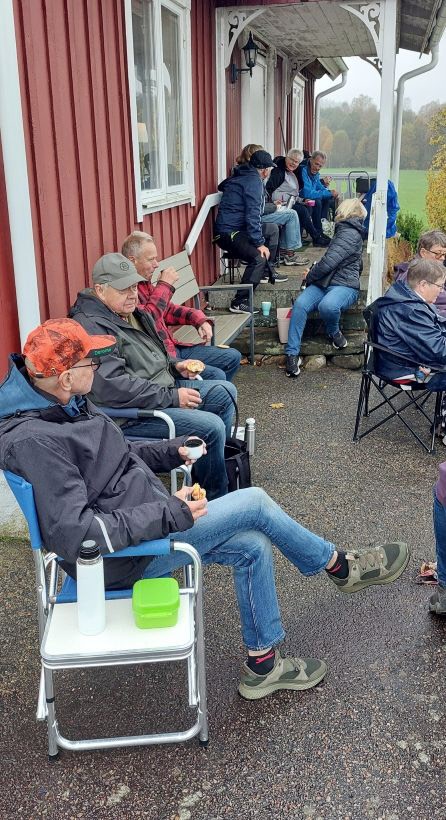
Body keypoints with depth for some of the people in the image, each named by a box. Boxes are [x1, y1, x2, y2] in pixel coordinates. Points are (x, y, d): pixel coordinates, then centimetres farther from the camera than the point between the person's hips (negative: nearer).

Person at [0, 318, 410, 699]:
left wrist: (171, 451, 6)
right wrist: (168, 515, -26)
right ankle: (340, 567, 15)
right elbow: (73, 533, -31)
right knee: (255, 503, -9)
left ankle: (262, 664, 20)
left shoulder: (62, 403, 2)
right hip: (122, 557, -9)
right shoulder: (33, 441, -27)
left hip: (146, 522, 9)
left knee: (252, 545, 3)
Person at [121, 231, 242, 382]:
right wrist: (164, 285, -17)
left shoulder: (144, 283, 13)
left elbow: (168, 310, 24)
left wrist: (199, 319, 8)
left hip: (173, 348, 10)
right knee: (216, 376, -24)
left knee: (233, 357, 12)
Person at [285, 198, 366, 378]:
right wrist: (313, 271, 25)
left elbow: (329, 261, -16)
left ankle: (334, 332, -5)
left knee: (327, 306, -40)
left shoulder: (349, 233, -7)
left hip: (344, 286, -8)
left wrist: (310, 276, -1)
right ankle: (292, 354, -25)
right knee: (300, 304, -23)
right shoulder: (345, 230, 25)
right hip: (324, 283, 8)